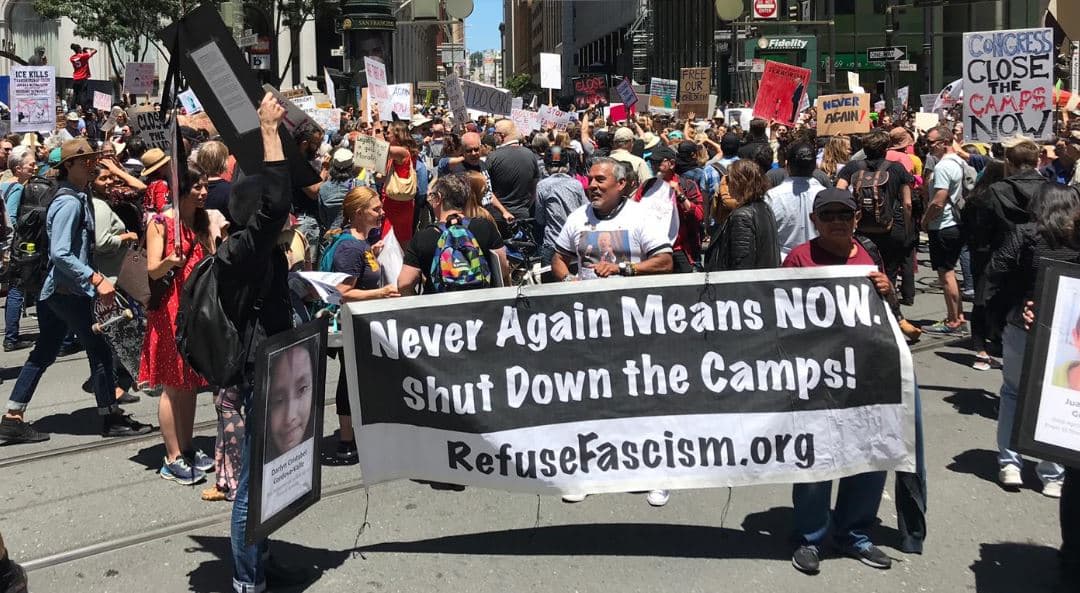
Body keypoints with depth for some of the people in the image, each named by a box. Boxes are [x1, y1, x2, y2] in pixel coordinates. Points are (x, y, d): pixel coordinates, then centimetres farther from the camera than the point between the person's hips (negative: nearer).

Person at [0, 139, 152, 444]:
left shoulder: (78, 198, 13)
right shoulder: (70, 203, -17)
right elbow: (60, 254, -24)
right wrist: (96, 279, -28)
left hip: (55, 289, 10)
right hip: (68, 289, -10)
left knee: (43, 354, 12)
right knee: (99, 350, -1)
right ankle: (111, 417, 8)